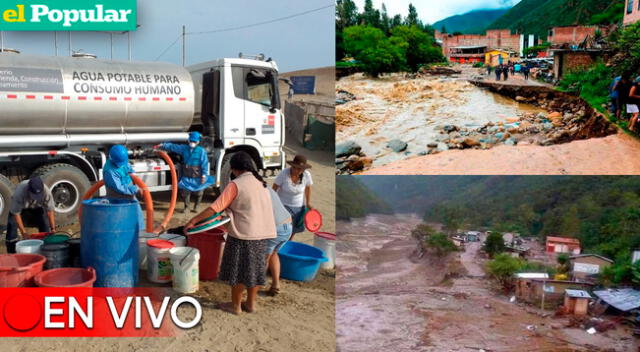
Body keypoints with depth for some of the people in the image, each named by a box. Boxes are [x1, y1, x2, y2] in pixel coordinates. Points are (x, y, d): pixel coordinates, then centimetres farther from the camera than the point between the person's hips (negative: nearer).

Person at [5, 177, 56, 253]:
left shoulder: (46, 191, -36)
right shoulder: (19, 192, -42)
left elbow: (50, 211, -25)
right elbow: (16, 213, -33)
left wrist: (53, 229, -28)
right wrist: (23, 232, -33)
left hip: (36, 207, 2)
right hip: (18, 206, -2)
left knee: (45, 224, -11)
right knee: (12, 225, -19)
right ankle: (12, 252, -8)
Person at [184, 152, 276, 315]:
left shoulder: (236, 185, -14)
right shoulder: (261, 182, 8)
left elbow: (216, 208, -18)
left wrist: (193, 220, -13)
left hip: (244, 234, -7)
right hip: (262, 234, 7)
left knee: (238, 270, 7)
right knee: (254, 268, 16)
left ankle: (235, 305, 18)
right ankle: (250, 303, 26)